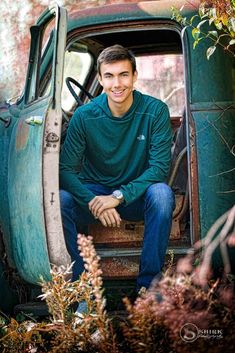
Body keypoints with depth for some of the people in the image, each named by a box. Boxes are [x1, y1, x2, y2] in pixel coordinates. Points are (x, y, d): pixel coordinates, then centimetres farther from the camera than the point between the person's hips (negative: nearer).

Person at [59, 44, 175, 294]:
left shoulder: (154, 111, -12)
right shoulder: (85, 116, -11)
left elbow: (160, 166, -16)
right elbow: (66, 169, -13)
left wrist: (119, 196, -27)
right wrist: (93, 202, -30)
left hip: (137, 196, 0)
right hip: (94, 192, 1)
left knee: (161, 193, -34)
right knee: (59, 200, -30)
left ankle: (148, 286, -24)